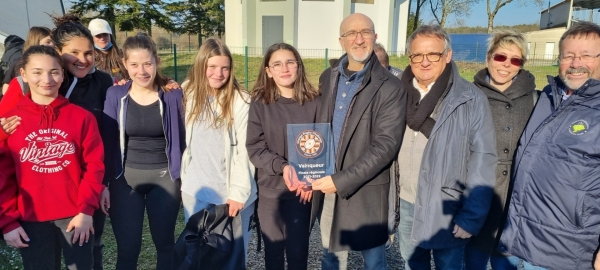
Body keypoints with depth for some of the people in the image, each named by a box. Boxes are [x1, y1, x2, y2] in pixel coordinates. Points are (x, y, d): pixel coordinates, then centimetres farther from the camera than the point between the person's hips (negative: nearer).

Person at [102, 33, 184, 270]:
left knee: (165, 243, 15)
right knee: (127, 248, 8)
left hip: (165, 177, 0)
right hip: (125, 178, 1)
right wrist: (103, 183, -1)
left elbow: (182, 138, 0)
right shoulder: (115, 95, -5)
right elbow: (108, 141, 0)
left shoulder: (173, 94, -7)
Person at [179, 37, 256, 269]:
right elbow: (183, 140, 7)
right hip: (194, 190, 4)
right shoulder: (188, 93, 3)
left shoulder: (241, 101, -12)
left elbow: (245, 150, -12)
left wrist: (239, 191, -13)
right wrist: (182, 178, 7)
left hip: (230, 191, -4)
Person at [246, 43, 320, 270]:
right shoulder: (259, 104, -3)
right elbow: (254, 148, -7)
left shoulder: (314, 103, -3)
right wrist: (282, 167, -23)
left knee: (298, 252, 10)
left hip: (303, 190, 0)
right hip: (270, 190, 0)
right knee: (273, 251, 15)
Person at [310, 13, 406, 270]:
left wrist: (341, 181, -22)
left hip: (366, 191, -5)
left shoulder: (389, 87, -13)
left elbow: (385, 146, -19)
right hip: (327, 185, 5)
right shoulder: (328, 78, 5)